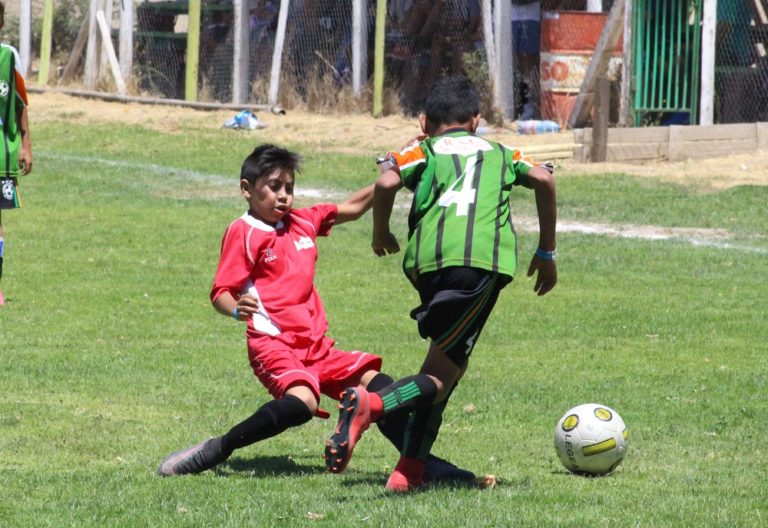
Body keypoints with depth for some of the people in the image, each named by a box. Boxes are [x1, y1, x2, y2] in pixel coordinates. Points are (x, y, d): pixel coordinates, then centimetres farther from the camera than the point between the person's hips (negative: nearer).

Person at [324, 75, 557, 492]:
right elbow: (543, 179, 13)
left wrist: (381, 235, 21)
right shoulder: (500, 153, 31)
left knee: (445, 361, 20)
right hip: (485, 259, -2)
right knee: (443, 371, -2)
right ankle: (371, 405, -30)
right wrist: (546, 253, 19)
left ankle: (412, 467, 9)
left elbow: (386, 183, 4)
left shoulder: (422, 151, 26)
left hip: (427, 259, 2)